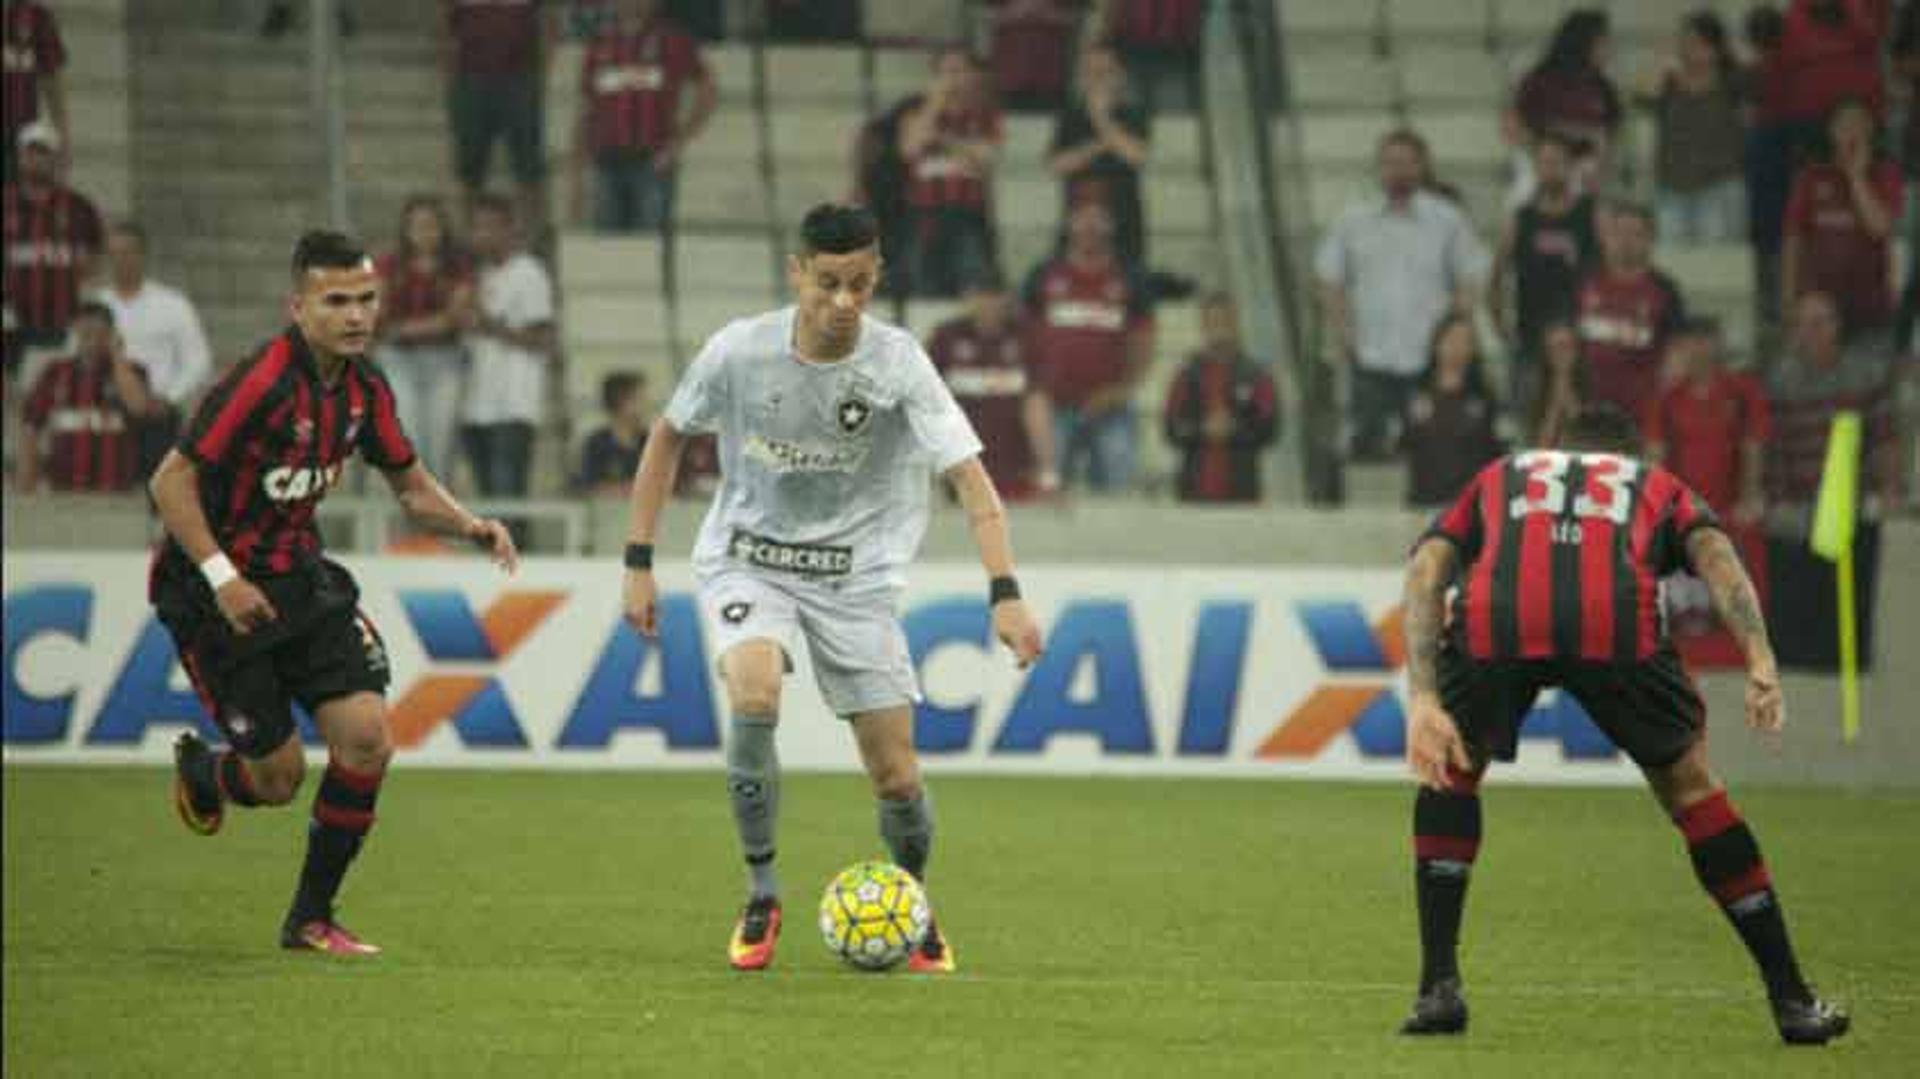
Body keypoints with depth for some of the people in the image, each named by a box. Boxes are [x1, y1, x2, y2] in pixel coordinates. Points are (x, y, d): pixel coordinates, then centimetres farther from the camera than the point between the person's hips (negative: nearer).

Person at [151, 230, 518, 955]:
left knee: (367, 739, -9)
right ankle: (198, 771, 35)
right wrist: (223, 577, -26)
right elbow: (170, 482, -21)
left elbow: (410, 484, 13)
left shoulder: (363, 387, 0)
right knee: (278, 775, -4)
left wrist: (469, 526, -6)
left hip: (299, 577, 6)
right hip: (216, 591, -6)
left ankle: (311, 919, 7)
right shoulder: (260, 384, -23)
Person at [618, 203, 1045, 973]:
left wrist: (1005, 594, -32)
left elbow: (969, 476, -20)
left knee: (897, 779, -4)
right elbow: (668, 437, 3)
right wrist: (639, 563, 1)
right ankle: (761, 896, -14)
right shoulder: (740, 351, -14)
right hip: (747, 558, 0)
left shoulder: (897, 363, -17)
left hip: (856, 576, 0)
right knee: (753, 691, -32)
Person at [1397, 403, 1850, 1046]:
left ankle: (1439, 988, 21)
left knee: (1450, 771, 30)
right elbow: (1714, 554, 14)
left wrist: (1422, 700, 11)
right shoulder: (1658, 486, 37)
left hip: (1494, 614, 1)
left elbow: (1426, 568, 21)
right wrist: (1760, 662, 0)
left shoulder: (1496, 479, 40)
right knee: (1690, 786, 22)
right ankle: (1792, 1000, 23)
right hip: (1616, 619, 0)